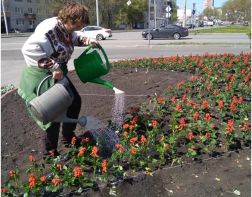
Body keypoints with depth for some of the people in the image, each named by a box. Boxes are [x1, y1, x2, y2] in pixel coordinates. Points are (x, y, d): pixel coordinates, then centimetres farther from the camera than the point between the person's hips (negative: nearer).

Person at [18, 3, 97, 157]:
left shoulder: (66, 29, 1)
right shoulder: (49, 29, -28)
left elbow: (75, 37, 25)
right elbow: (29, 49, -39)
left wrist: (87, 40, 4)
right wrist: (53, 67, -39)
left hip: (57, 74, 10)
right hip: (41, 76, -10)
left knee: (75, 101, 16)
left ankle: (68, 137, 35)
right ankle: (50, 152, 15)